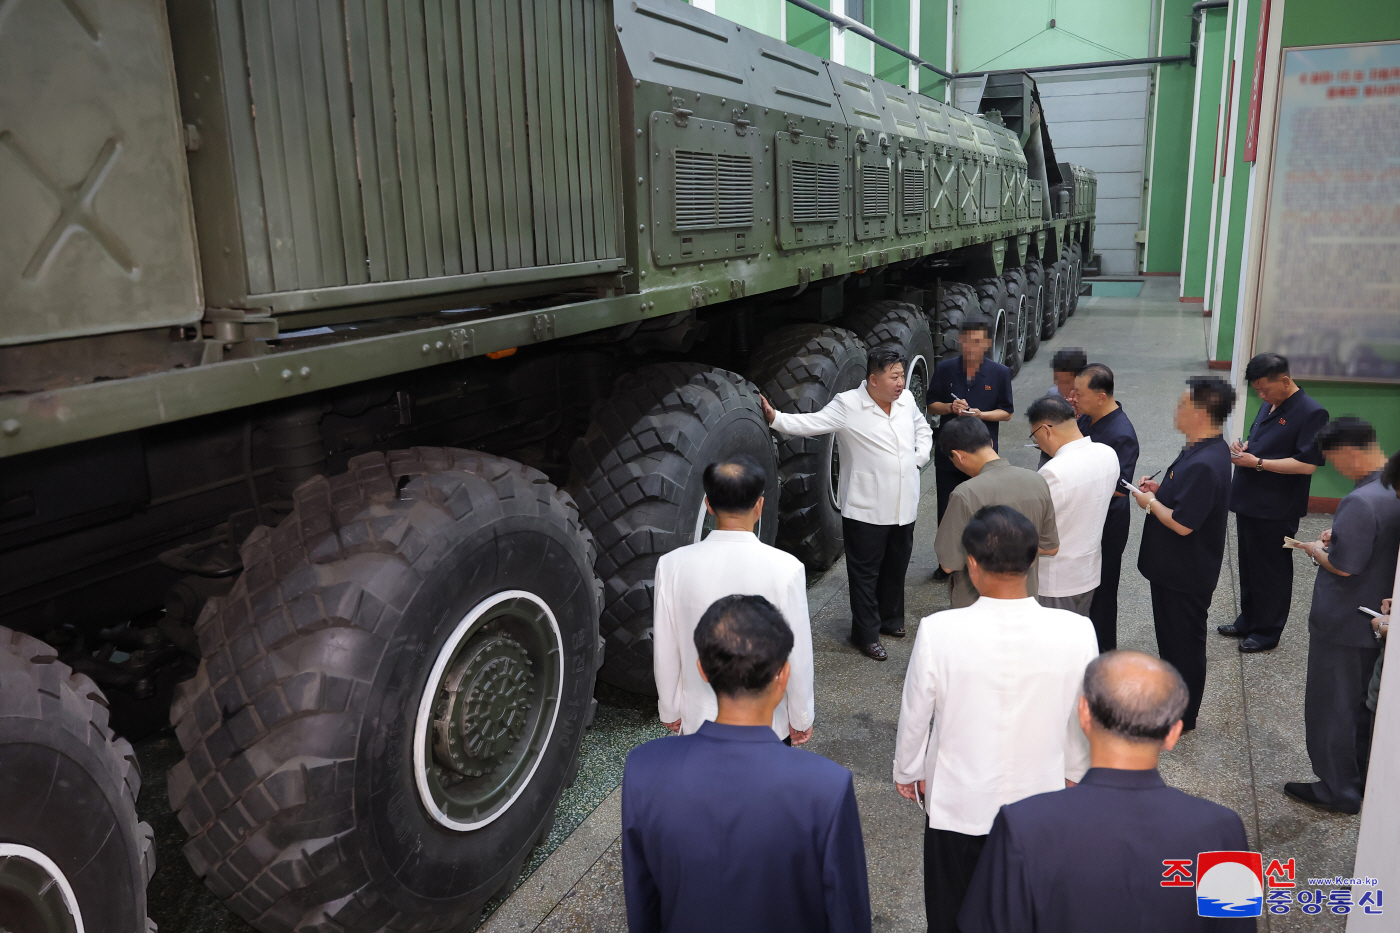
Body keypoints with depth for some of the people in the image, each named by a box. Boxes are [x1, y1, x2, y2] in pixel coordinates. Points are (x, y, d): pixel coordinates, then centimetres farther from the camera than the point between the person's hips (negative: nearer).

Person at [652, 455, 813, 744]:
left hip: (699, 720, 2)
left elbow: (665, 652, -5)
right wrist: (801, 720, 3)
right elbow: (797, 655, -13)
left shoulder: (673, 565, -15)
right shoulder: (785, 568, -20)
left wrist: (670, 712, 10)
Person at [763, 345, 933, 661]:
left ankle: (891, 619, 39)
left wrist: (920, 457, 9)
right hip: (867, 510, -6)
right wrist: (775, 418, -32)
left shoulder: (906, 400, 6)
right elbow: (811, 423, -20)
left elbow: (923, 429, 24)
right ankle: (867, 634, 17)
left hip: (903, 506, 6)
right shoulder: (848, 405, -14)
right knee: (865, 573, 4)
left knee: (896, 567, 19)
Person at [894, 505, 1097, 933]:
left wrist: (906, 770, 9)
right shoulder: (1076, 632, -20)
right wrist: (1075, 772, 16)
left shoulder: (938, 631, -25)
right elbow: (1082, 720, -4)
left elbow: (914, 714, -11)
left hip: (958, 805, -1)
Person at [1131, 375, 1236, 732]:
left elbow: (1182, 524, -31)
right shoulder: (1203, 449, 3)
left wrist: (1149, 502, -16)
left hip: (1186, 575, -10)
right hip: (1174, 568, 10)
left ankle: (1181, 717, 22)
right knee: (1170, 634, 24)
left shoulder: (1203, 464, -31)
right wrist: (1161, 489, 4)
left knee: (1184, 642, 6)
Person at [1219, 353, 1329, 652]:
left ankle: (1267, 632, 18)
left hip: (1275, 511, -8)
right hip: (1248, 502, 8)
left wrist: (1257, 463, -21)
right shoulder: (1269, 406, 10)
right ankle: (1247, 621, 33)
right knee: (1248, 567, 18)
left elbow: (1307, 464, -22)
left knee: (1270, 572, 5)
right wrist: (1243, 445, 2)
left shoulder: (1311, 413, -16)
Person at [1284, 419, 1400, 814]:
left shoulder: (1361, 502, -29)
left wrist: (1315, 549, -8)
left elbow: (1343, 566, -26)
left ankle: (1337, 789, 19)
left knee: (1332, 707, 7)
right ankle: (1363, 779, 37)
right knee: (1365, 703, 22)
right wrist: (1340, 537, 6)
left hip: (1343, 624, -9)